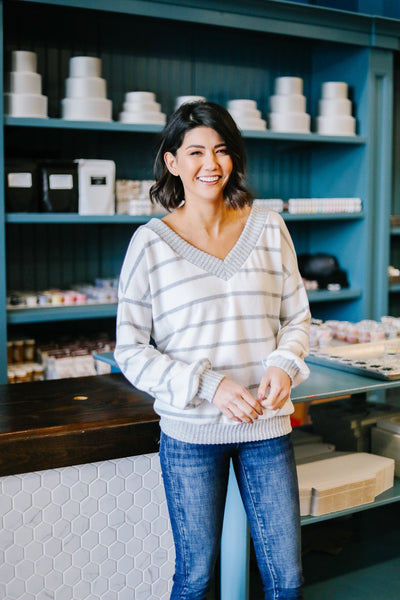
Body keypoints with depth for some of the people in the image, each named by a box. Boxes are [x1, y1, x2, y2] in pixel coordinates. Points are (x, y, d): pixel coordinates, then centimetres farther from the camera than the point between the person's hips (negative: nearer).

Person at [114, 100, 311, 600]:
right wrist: (210, 385, -17)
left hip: (268, 426, 3)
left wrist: (284, 365, -12)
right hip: (191, 432, -2)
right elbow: (130, 350, -6)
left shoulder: (268, 228, 2)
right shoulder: (151, 242, -6)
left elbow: (296, 318, 9)